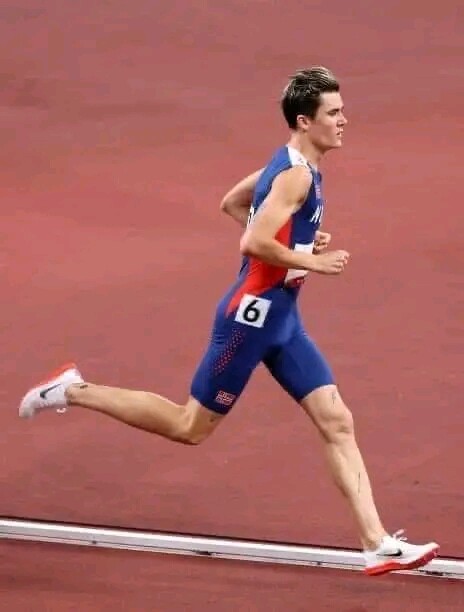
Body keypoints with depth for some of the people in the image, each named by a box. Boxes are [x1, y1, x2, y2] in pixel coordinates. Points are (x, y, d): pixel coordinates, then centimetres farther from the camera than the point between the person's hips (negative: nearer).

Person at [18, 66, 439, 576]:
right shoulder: (296, 175, -19)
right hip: (252, 315, -10)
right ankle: (74, 392, 13)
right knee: (191, 427, 2)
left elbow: (231, 204, 24)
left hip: (280, 318, 10)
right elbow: (254, 243, -29)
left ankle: (378, 545, -2)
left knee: (338, 422, 1)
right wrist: (309, 261, -18)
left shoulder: (288, 165, 11)